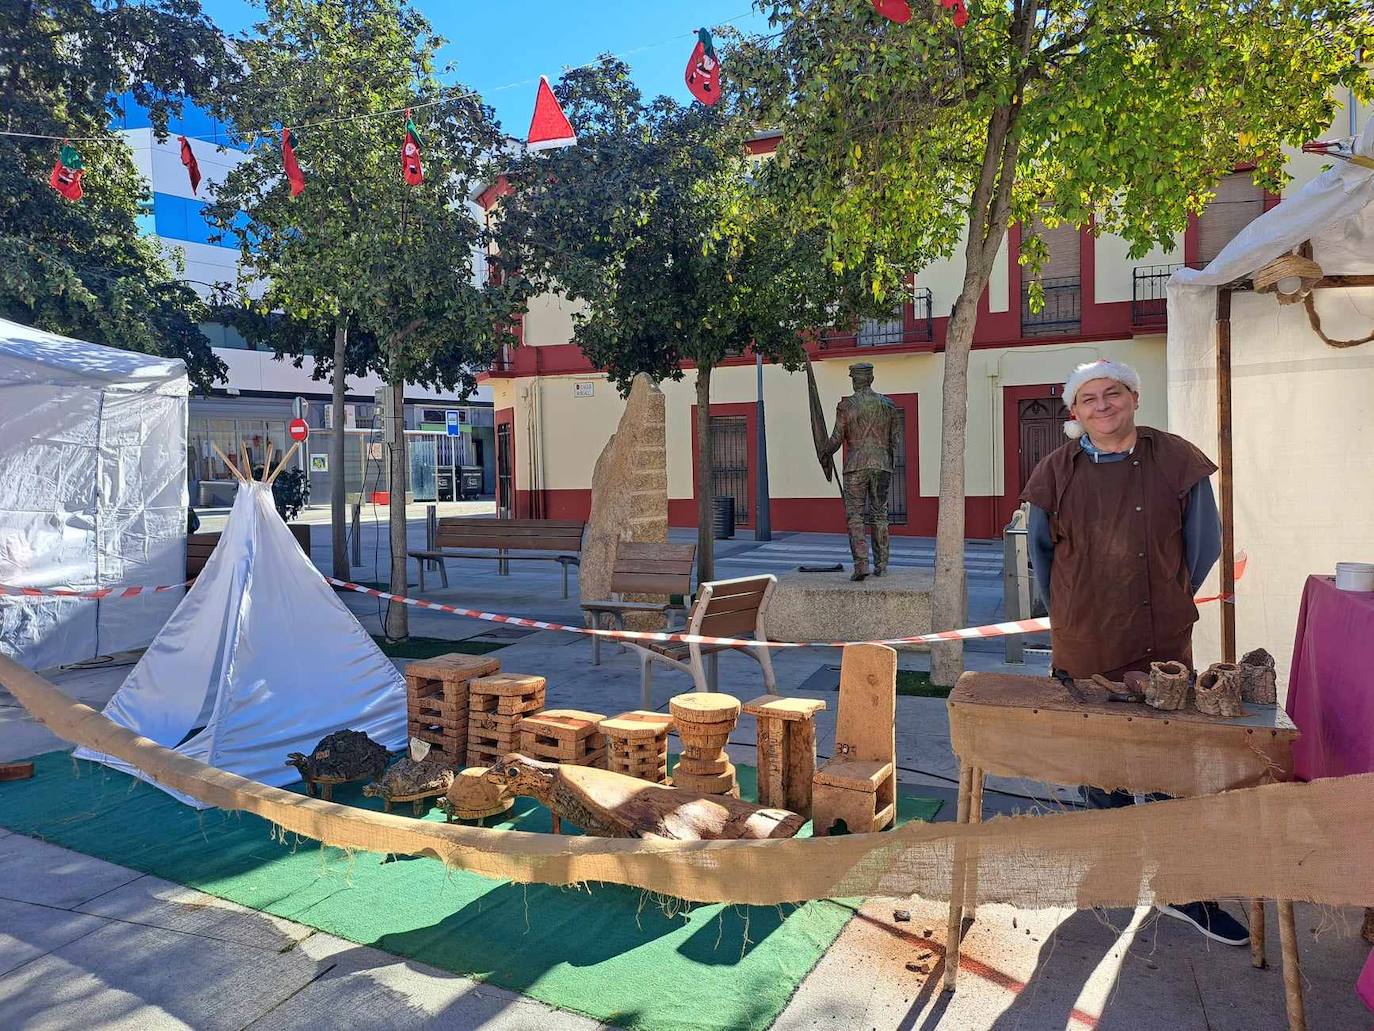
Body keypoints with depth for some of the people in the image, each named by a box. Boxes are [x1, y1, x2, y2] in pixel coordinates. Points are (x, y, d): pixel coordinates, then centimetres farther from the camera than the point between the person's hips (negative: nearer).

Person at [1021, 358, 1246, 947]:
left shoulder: (1176, 462, -1)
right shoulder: (1057, 473, 1)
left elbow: (1205, 544, 8)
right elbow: (1040, 551, 13)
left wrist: (1172, 603, 11)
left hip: (1163, 645, 0)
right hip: (1083, 650, 1)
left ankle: (1185, 890, 18)